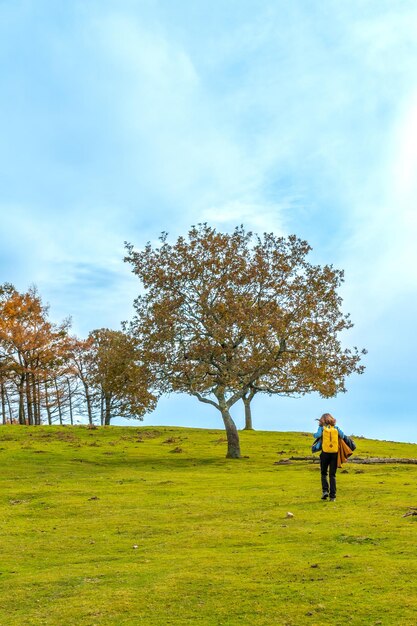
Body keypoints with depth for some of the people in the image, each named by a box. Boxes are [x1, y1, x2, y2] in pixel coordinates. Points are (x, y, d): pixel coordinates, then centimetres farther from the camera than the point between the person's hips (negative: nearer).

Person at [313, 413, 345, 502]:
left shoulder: (322, 427, 2)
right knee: (332, 475, 8)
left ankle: (325, 490, -3)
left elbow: (317, 435, -16)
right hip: (335, 453, 2)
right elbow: (342, 436, -3)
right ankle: (332, 496, 2)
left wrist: (315, 434, 7)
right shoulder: (336, 428, 9)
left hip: (325, 452, -1)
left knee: (324, 473, 15)